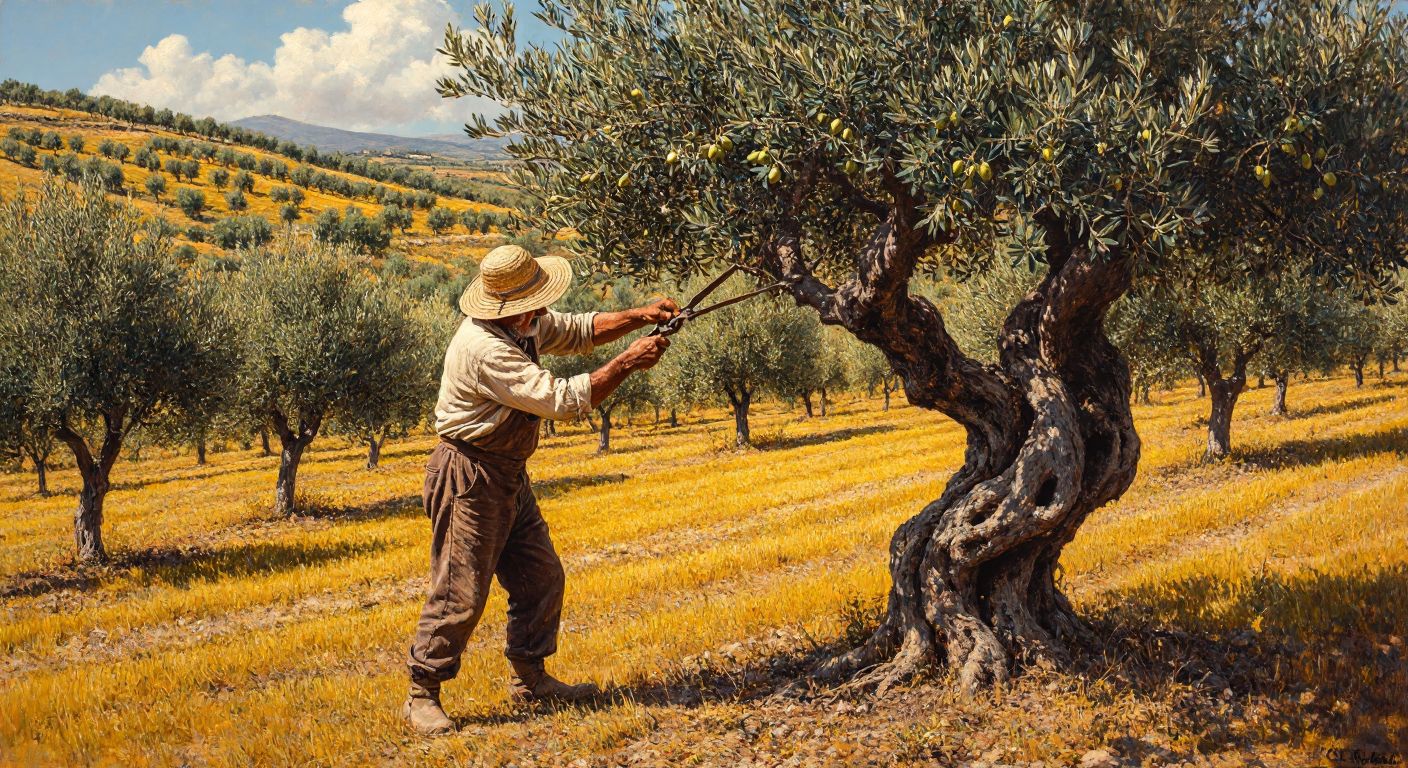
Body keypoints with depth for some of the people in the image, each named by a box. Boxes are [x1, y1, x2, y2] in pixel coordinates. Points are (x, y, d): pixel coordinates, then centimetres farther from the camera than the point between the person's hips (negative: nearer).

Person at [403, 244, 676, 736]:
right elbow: (563, 401, -29)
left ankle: (531, 679, 25)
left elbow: (580, 331, 15)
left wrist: (640, 316, -1)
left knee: (541, 577, 13)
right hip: (470, 479, -10)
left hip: (509, 476, 10)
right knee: (461, 594, -5)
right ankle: (421, 698, 7)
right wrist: (628, 363, -22)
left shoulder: (523, 326, 2)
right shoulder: (485, 350, -28)